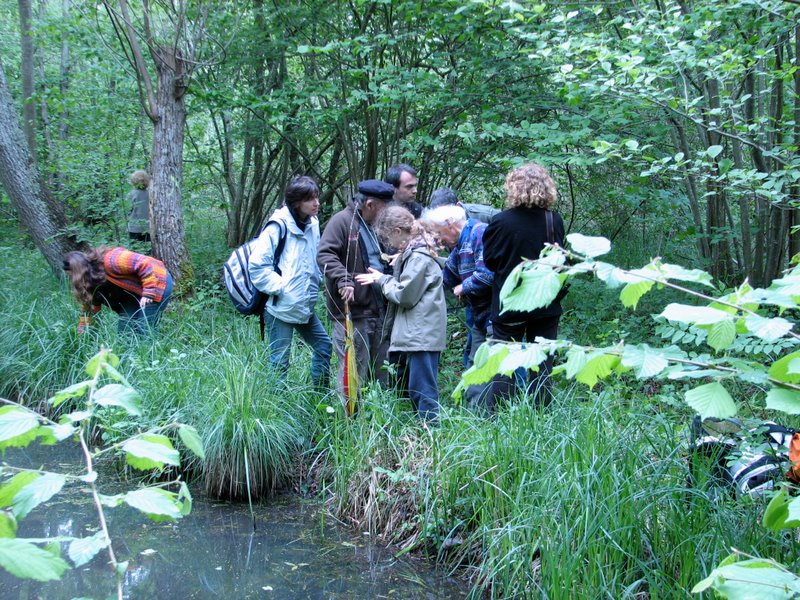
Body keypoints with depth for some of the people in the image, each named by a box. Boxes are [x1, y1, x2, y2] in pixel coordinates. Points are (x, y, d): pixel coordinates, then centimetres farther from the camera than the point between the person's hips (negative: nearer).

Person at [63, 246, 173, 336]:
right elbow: (89, 305, 10)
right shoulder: (92, 280, 0)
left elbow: (145, 264, -32)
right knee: (124, 330, 3)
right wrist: (82, 333, 6)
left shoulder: (110, 261, -30)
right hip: (134, 292, 9)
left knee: (144, 332, -12)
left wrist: (148, 293, -30)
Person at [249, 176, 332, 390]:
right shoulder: (279, 226, -16)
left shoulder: (312, 224, 7)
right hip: (281, 306, -8)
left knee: (323, 345, 16)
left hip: (305, 306, 8)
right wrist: (280, 286, -17)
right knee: (280, 362, -1)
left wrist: (316, 281, 9)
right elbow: (257, 265, -18)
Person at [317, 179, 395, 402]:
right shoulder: (342, 221, -9)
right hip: (352, 311, -9)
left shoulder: (371, 226, 19)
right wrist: (343, 280, -31)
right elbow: (325, 254, -21)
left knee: (381, 370, 14)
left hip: (378, 312, 9)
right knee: (354, 370, -7)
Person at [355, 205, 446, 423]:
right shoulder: (413, 253, 15)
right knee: (416, 387, 15)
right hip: (417, 331, 10)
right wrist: (383, 278, 6)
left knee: (422, 387, -7)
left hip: (422, 333, -10)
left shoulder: (418, 257, -16)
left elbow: (404, 295, -16)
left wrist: (381, 280, -2)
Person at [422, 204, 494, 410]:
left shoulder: (481, 233, -17)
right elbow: (447, 277, 24)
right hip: (480, 316, 11)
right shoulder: (460, 245, 15)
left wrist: (463, 288, -11)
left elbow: (487, 274, -27)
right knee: (474, 364, 13)